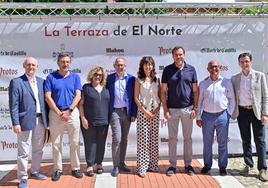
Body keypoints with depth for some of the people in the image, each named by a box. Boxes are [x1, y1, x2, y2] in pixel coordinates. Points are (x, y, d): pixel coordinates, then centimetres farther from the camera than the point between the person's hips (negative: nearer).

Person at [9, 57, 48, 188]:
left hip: (40, 121, 6)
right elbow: (13, 105, -9)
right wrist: (15, 123, -14)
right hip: (26, 121, -5)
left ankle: (35, 171, 34)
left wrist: (46, 118, 8)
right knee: (24, 152, 2)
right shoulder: (16, 82, -5)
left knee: (38, 149, 17)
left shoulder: (41, 81, 11)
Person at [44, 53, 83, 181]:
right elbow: (48, 97, -4)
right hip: (55, 113, -1)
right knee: (56, 143, 5)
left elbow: (78, 96, -1)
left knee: (74, 142, 6)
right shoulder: (51, 77, 2)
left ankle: (75, 168, 17)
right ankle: (58, 169, 16)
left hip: (72, 112, 1)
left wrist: (68, 111, -11)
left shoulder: (75, 77, 6)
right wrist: (59, 113, -10)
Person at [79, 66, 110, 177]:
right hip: (89, 122, -3)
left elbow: (109, 104, 15)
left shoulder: (105, 89, 11)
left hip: (103, 122, 4)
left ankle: (99, 164, 21)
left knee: (101, 143, 9)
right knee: (90, 143, 2)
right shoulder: (86, 88, 0)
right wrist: (83, 118, -10)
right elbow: (81, 104, -2)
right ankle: (90, 165, 10)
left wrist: (109, 119, 8)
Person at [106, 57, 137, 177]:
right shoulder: (109, 78, 2)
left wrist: (134, 113, -2)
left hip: (127, 112, 2)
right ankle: (116, 166, 3)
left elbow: (134, 97, 3)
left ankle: (122, 163, 23)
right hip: (115, 112, -2)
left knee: (124, 139, 11)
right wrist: (106, 113, -4)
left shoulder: (131, 79, 4)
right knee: (117, 139, -8)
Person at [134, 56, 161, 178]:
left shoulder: (156, 80, 9)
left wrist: (157, 110, -3)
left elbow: (160, 96, 9)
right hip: (143, 111, -3)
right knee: (143, 140, -5)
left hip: (155, 112, 4)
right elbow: (136, 98, -3)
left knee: (154, 139, 6)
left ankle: (153, 165, 17)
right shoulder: (139, 80, 1)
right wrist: (145, 111, -10)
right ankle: (142, 168, 1)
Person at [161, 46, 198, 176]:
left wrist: (195, 108, -2)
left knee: (188, 138, 10)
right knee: (172, 138, 7)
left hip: (187, 108, 1)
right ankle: (172, 165, 16)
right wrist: (165, 110, -6)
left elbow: (195, 90, 5)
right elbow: (163, 91, 0)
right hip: (172, 109, -1)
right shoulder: (167, 70, -1)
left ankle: (188, 164, 21)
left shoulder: (191, 69, 2)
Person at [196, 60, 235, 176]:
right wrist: (198, 117, 2)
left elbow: (232, 99, 7)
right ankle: (207, 165, 22)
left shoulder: (226, 82, 3)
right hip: (207, 116, 1)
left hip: (222, 115, -1)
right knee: (207, 143, 8)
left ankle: (222, 166, 18)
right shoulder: (203, 84, 5)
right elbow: (199, 101, 6)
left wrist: (229, 113, 0)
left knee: (223, 143, 6)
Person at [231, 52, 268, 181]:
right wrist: (232, 112, 1)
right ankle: (248, 165, 23)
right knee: (245, 140, 11)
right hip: (242, 112, 2)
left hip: (256, 111, -2)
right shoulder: (234, 79, 6)